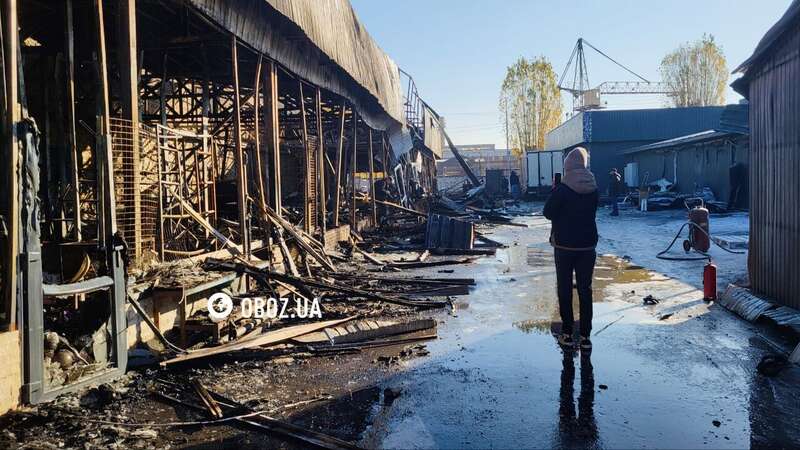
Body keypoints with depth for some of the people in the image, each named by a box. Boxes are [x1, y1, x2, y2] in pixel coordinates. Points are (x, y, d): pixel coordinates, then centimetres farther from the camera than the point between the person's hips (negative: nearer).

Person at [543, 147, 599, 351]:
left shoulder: (562, 189, -15)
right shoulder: (593, 189, -1)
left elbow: (548, 212, -6)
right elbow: (592, 213, 12)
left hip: (564, 246, -3)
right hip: (588, 246, 3)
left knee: (564, 289, 8)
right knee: (585, 290, 9)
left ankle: (567, 334, 10)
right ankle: (585, 336, 10)